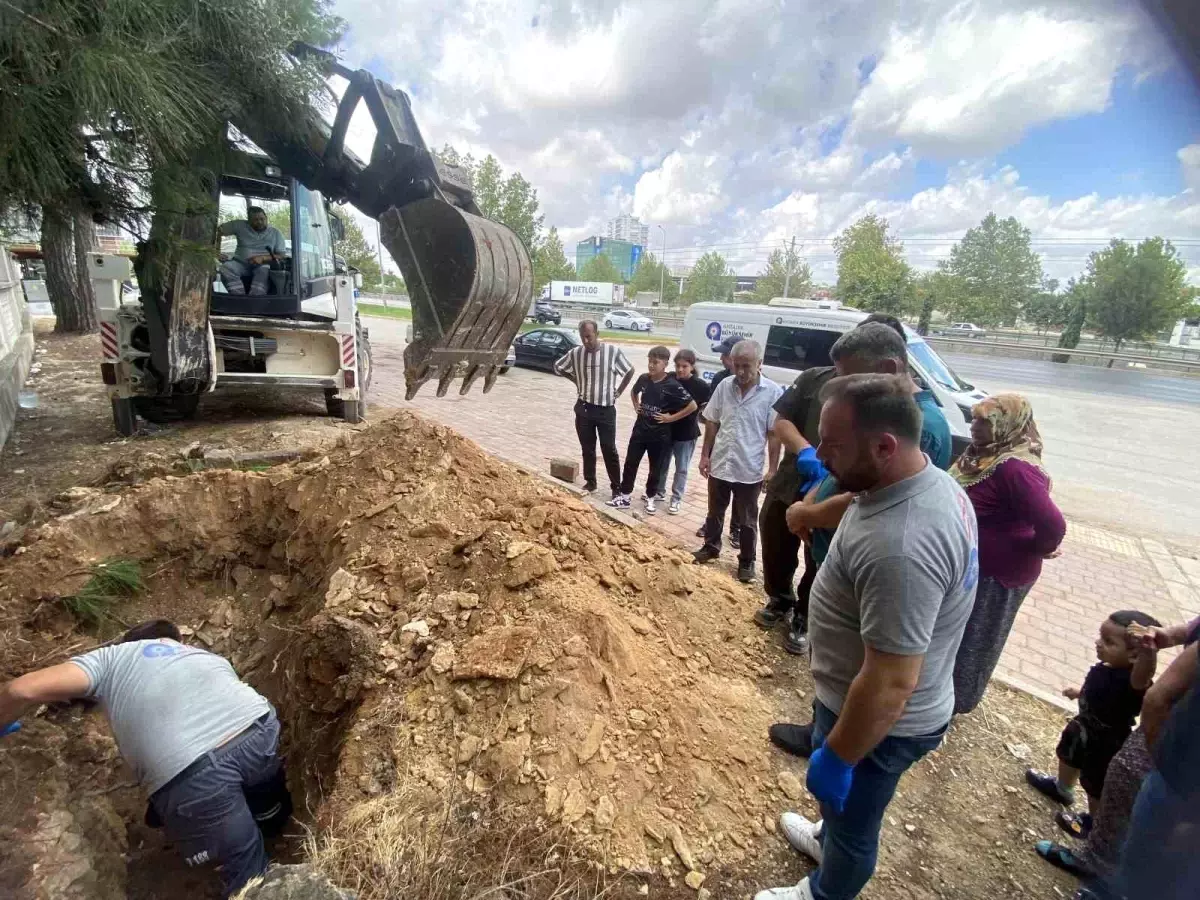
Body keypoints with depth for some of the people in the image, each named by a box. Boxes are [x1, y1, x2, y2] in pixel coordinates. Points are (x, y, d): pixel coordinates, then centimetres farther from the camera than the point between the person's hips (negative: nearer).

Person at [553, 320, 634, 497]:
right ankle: (590, 482, 27)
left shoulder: (613, 351, -11)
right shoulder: (575, 353, -4)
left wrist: (618, 392, 1)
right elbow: (558, 367, 14)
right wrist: (577, 381, 8)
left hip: (606, 409, -3)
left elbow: (630, 371, 3)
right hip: (584, 408, 3)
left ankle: (617, 487, 12)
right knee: (587, 449, 12)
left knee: (609, 449, 1)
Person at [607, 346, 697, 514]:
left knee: (656, 468, 10)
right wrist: (636, 406, 8)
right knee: (630, 463, 7)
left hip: (659, 435, -4)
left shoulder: (672, 385, -16)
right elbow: (633, 391, 23)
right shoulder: (643, 379, -1)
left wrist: (671, 418, -15)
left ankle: (650, 498, 27)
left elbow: (692, 406, -16)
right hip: (640, 429, 4)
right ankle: (624, 496, 19)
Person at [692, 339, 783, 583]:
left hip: (749, 470, -3)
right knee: (715, 512, 21)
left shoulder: (773, 392, -12)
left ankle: (746, 562, 30)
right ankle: (711, 547, 42)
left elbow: (774, 433, -9)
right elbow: (712, 423, 6)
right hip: (719, 464, 3)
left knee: (747, 520, 13)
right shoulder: (724, 386, -3)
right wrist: (705, 454, 5)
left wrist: (773, 469, -9)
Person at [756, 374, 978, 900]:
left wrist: (835, 757, -20)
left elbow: (890, 685, -31)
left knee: (852, 819, 22)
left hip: (878, 722, -8)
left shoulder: (899, 546, -40)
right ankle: (829, 838, 64)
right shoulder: (933, 483, -8)